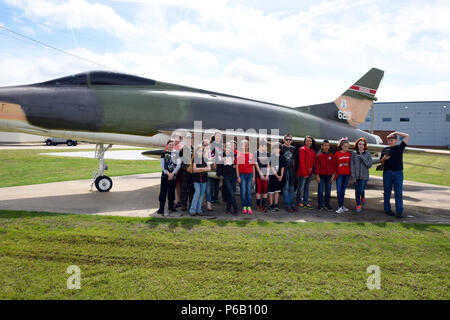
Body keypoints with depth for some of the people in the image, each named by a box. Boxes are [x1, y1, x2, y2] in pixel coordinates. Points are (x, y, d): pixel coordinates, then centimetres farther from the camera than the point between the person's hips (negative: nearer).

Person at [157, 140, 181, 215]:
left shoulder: (176, 153, 4)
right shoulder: (164, 153, 5)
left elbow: (178, 164, -2)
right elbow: (162, 165, 2)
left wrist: (172, 173, -10)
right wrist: (168, 173, -10)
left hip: (173, 175, 1)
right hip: (165, 174, 0)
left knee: (172, 191, 8)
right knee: (163, 191, -4)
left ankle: (171, 206, 20)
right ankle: (161, 208, -2)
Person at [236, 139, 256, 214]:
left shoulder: (251, 155, 9)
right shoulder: (239, 155, 0)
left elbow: (253, 166, 11)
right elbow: (237, 166, -1)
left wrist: (253, 177, 6)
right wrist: (238, 177, -7)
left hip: (250, 174, 2)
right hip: (242, 174, -2)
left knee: (249, 191, 3)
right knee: (243, 191, -1)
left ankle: (249, 207, 6)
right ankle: (244, 207, 5)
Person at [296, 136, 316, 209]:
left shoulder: (312, 151, 13)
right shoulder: (302, 149, -9)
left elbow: (313, 161, 17)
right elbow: (301, 162, -13)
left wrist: (312, 170, 5)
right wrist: (304, 173, -16)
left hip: (310, 172, 7)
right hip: (303, 173, -7)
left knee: (307, 188, 13)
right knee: (301, 187, 1)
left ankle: (306, 202, 20)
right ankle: (299, 202, 11)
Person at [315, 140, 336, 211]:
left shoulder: (331, 156, 5)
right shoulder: (319, 155, 0)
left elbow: (334, 166, 6)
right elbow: (317, 166, 0)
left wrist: (333, 175, -1)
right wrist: (317, 176, -5)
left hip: (329, 176, 2)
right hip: (321, 176, -1)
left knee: (328, 190, 7)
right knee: (320, 190, 1)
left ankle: (327, 204, 18)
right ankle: (320, 204, 10)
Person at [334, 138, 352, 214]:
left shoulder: (349, 154, 6)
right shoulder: (337, 154, -2)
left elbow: (350, 164, 11)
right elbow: (334, 164, 3)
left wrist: (350, 173, 7)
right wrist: (334, 174, 1)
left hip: (347, 174, 3)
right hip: (339, 174, -3)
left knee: (343, 190, 9)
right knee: (339, 190, -9)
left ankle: (341, 206, 17)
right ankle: (340, 207, -9)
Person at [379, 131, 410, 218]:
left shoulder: (400, 147, 8)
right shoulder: (385, 149, 11)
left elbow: (407, 136, 2)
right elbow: (381, 162, 13)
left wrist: (396, 133, 2)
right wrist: (384, 158, -8)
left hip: (398, 173, -1)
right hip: (387, 172, 2)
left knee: (398, 192, -1)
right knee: (387, 192, 6)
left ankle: (399, 211, 1)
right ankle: (387, 209, 15)